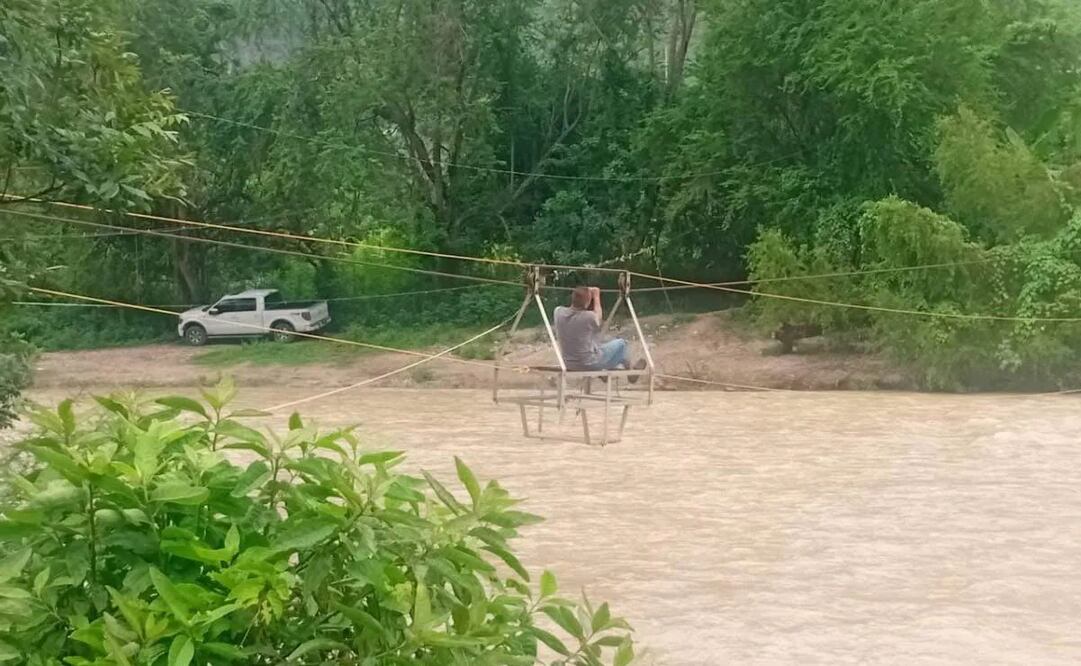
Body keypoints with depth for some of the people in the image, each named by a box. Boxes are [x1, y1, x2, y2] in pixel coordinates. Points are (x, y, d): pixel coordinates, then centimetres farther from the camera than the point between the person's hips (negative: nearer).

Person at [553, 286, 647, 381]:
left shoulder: (559, 312, -16)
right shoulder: (588, 317, -29)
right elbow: (598, 317, -3)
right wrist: (596, 296, 6)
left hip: (569, 364, 5)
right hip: (590, 364, -5)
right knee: (621, 343, 16)